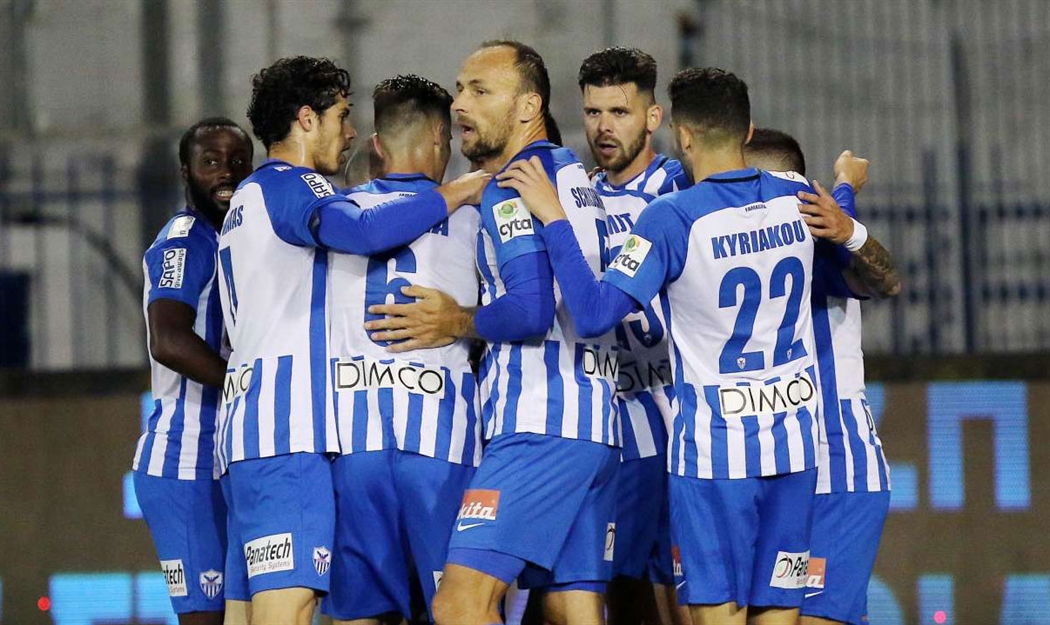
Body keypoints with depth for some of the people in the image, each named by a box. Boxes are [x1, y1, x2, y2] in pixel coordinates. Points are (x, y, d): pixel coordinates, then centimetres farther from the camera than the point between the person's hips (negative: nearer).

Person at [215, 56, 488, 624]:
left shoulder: (245, 200, 27)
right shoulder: (291, 185, -4)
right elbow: (360, 232, -25)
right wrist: (453, 194, -14)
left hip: (245, 427, 10)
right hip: (287, 433, -10)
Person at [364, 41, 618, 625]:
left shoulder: (511, 191, -8)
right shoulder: (578, 177, 20)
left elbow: (531, 312, -18)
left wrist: (458, 322, -3)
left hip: (538, 425, -10)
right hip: (598, 426, 10)